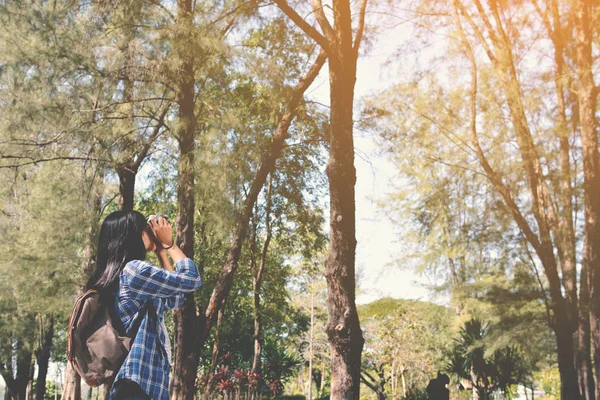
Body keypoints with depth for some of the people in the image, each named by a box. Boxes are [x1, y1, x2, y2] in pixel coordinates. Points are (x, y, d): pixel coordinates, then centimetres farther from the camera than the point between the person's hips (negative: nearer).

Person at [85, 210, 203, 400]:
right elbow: (192, 279, -6)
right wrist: (168, 243, 7)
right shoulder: (134, 270, -11)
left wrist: (161, 251, 21)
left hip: (132, 383, 10)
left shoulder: (115, 276, 19)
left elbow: (174, 299, 23)